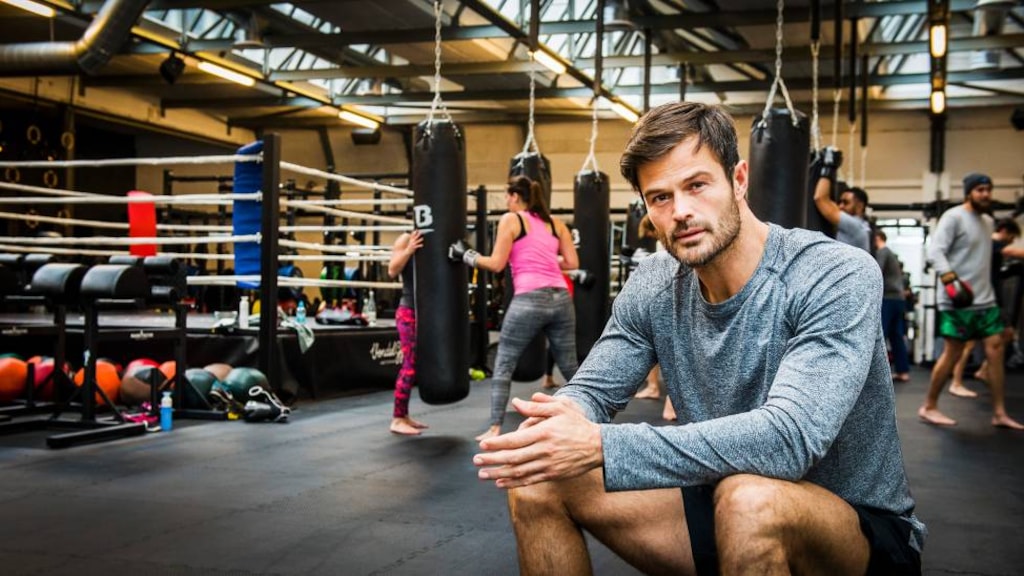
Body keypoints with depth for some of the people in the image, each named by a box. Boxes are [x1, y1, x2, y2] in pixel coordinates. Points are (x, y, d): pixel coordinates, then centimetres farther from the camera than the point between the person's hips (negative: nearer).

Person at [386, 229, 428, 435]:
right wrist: (409, 251, -27)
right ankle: (397, 419, -5)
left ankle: (404, 415, 17)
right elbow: (392, 271, -13)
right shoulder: (406, 239, -6)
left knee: (413, 365, 10)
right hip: (409, 311, -7)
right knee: (410, 365, -10)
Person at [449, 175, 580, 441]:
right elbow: (573, 263, 13)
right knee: (570, 367, 15)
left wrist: (466, 255, 11)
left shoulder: (510, 219, 4)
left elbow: (497, 264, -1)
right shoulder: (556, 223, 18)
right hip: (561, 299, 5)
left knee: (503, 366, 6)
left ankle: (495, 428, 1)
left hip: (529, 300, -5)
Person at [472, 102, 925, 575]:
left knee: (750, 498, -38)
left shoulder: (838, 277, -22)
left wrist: (603, 447, -39)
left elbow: (790, 436, -34)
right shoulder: (652, 288, -4)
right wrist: (566, 421, -27)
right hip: (719, 509, 5)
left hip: (860, 525, -5)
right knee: (538, 478, -8)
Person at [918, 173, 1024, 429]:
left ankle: (999, 413, 7)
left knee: (995, 350, 3)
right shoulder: (953, 217, -9)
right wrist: (951, 280, -29)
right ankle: (928, 407, 7)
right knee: (952, 353, -5)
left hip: (985, 299, 8)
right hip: (959, 300, -8)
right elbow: (935, 251, -18)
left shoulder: (987, 221, 17)